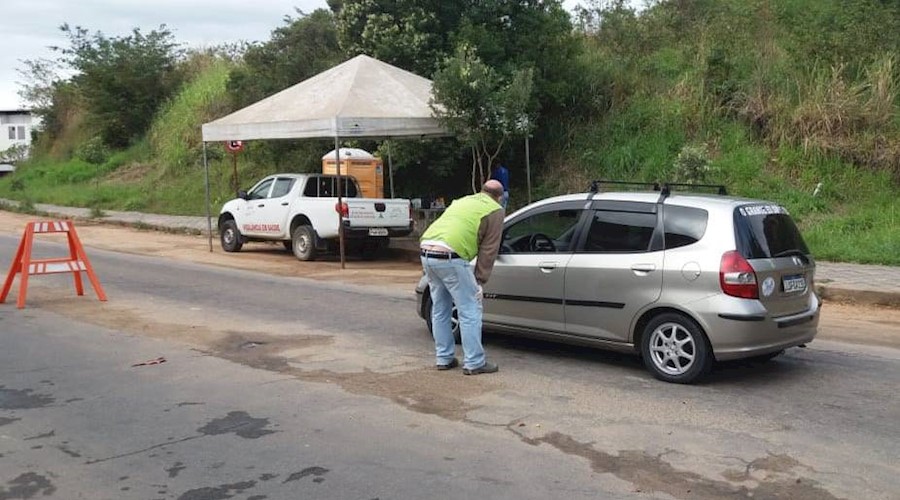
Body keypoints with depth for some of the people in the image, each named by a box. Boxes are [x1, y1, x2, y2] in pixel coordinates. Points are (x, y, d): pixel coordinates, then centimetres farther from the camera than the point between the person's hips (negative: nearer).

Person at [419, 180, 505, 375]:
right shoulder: (495, 210, 9)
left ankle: (444, 358, 26)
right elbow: (488, 249, 2)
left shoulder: (462, 201, 30)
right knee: (470, 310, 1)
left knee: (440, 309, 18)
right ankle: (474, 363, 4)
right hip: (450, 257, -8)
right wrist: (480, 280, 5)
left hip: (426, 251, 8)